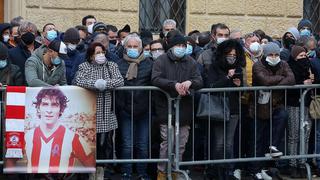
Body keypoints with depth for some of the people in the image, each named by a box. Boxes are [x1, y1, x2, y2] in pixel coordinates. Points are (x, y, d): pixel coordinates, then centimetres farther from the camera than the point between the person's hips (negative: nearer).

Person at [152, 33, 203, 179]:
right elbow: (155, 79, -13)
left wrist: (190, 82, -21)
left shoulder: (190, 62, 10)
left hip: (184, 109, 4)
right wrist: (174, 84, -26)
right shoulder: (161, 60, 0)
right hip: (166, 108, -3)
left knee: (181, 144, 8)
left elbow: (199, 82, 3)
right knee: (167, 142, -3)